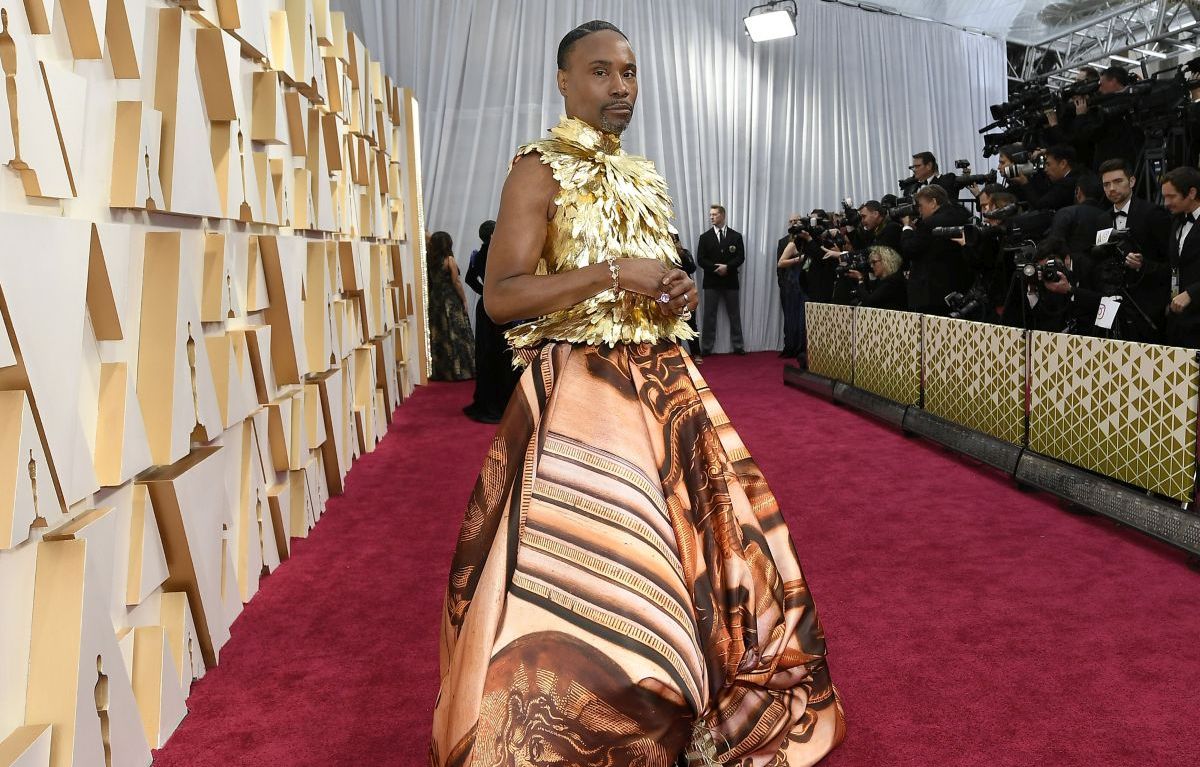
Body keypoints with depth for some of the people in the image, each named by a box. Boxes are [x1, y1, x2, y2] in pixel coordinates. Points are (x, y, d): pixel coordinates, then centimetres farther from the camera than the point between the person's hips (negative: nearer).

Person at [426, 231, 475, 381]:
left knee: (438, 335, 9)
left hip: (435, 301, 5)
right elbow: (456, 282, -11)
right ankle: (459, 370, 2)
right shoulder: (449, 260, -12)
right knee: (455, 335, 0)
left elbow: (430, 281, 5)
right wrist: (464, 300, -4)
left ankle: (440, 371, 13)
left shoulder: (429, 260, 2)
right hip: (451, 301, -5)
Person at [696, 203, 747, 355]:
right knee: (709, 315, 1)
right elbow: (701, 260, -2)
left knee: (734, 315, 6)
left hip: (731, 281, 0)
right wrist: (716, 268, -15)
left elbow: (740, 257, -1)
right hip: (711, 282, 0)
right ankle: (706, 348, 4)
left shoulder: (736, 236, 5)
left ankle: (738, 346, 12)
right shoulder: (705, 237, 5)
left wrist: (727, 267, -17)